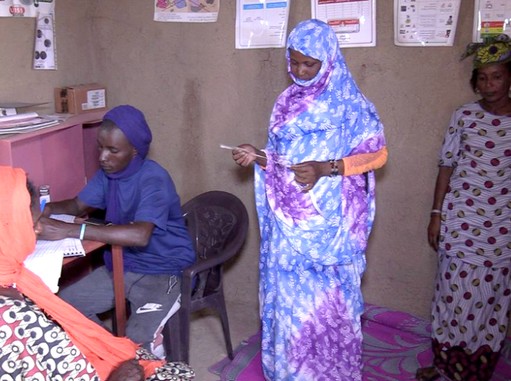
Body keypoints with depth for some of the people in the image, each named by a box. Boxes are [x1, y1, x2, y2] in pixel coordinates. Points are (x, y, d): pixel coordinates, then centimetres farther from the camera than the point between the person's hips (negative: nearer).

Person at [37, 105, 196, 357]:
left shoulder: (153, 179, -25)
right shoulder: (108, 171, 0)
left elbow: (140, 235, -40)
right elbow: (79, 205, 12)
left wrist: (70, 230, -41)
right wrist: (47, 209, -11)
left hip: (164, 272, -7)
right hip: (122, 266, 8)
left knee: (136, 342, -25)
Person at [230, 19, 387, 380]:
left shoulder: (349, 103, -8)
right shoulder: (288, 101, 10)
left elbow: (377, 152, -9)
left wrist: (325, 169, -22)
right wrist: (259, 157, -6)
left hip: (328, 221, -5)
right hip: (289, 218, 5)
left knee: (327, 296, 3)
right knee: (289, 293, 13)